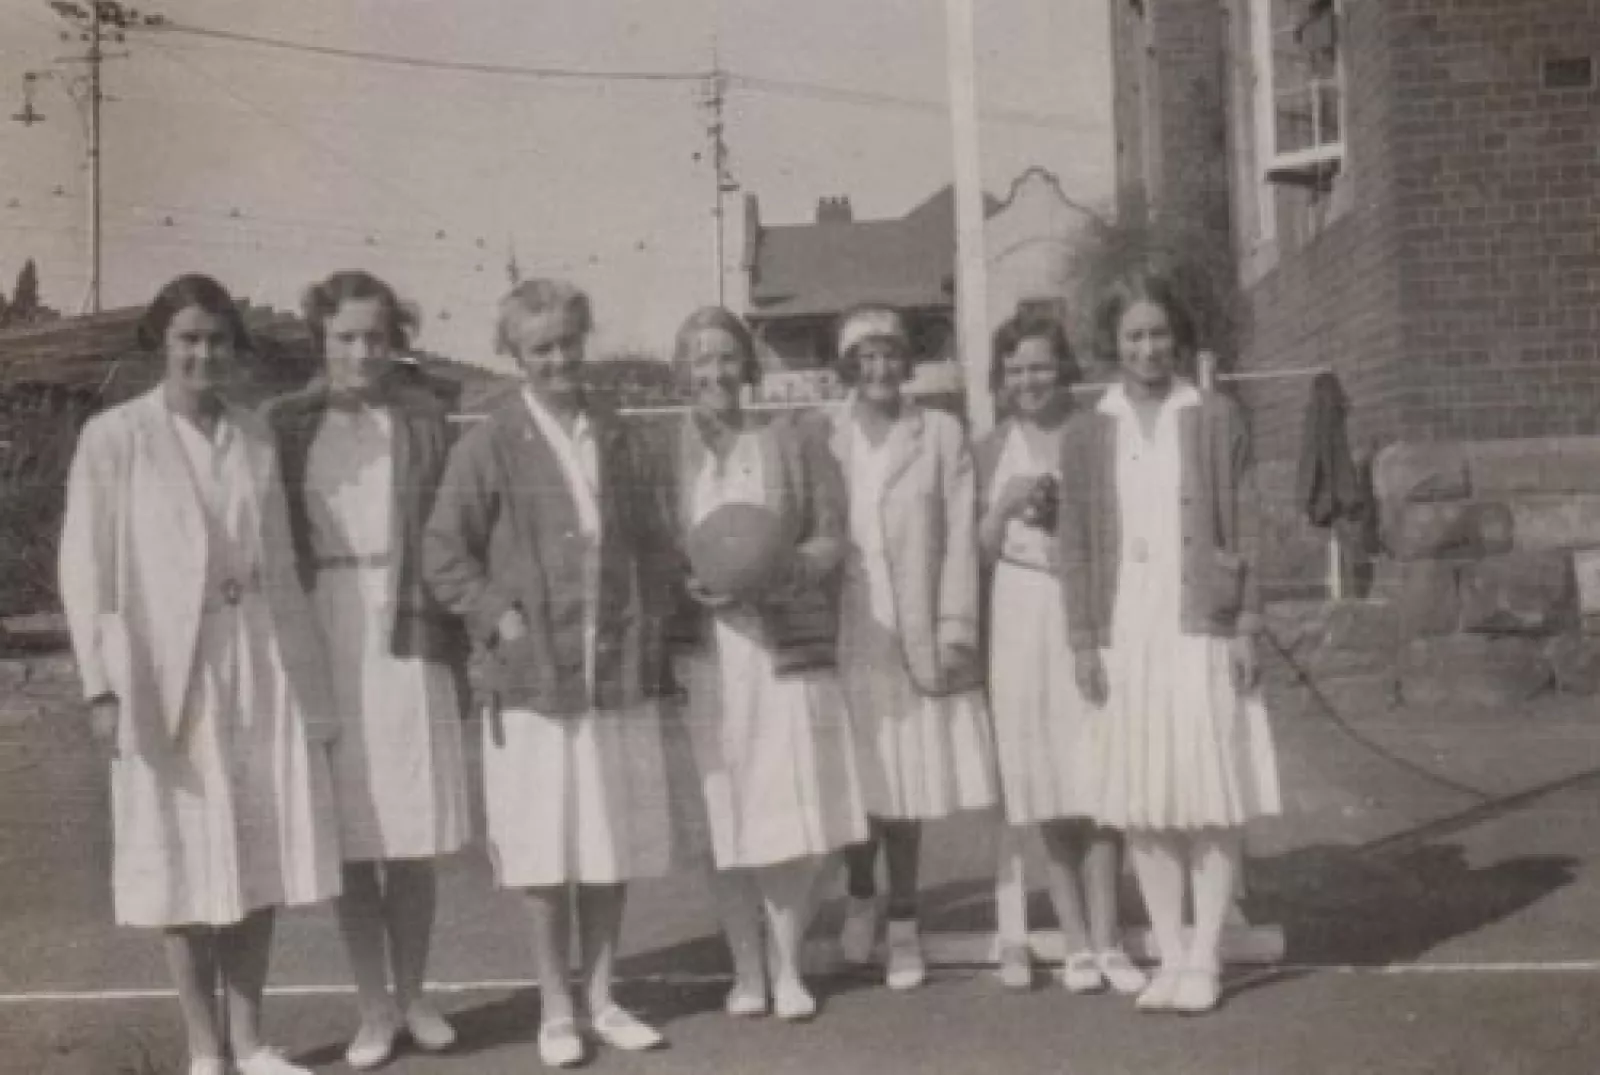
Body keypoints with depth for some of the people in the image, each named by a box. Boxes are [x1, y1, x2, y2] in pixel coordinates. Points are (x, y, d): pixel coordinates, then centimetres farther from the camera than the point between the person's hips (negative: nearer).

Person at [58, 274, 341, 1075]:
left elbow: (280, 566, 11)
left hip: (259, 668, 4)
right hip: (167, 672, -4)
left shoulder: (256, 439, 8)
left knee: (261, 857, 7)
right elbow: (86, 568, -5)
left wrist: (307, 679, 9)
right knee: (188, 862, 4)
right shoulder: (114, 438, -3)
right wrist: (102, 684, -12)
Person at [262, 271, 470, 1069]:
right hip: (322, 642, -1)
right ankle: (373, 1010, 17)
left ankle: (413, 997, 22)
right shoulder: (285, 423, 4)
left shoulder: (421, 417, 7)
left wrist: (453, 635, 0)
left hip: (407, 637, 1)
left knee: (413, 837, 5)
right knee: (349, 839, 3)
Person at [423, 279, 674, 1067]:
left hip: (619, 675, 4)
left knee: (612, 846, 10)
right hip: (535, 677, -4)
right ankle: (555, 1008, 19)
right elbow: (443, 553, -2)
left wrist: (647, 630, 6)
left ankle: (601, 998, 24)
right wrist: (499, 617, -11)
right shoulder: (490, 445, -3)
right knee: (548, 854, 4)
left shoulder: (617, 442, 10)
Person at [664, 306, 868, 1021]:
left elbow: (832, 536, 6)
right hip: (705, 657, 0)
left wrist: (779, 570, -12)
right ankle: (746, 968, 20)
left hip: (788, 653, 0)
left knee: (796, 816, 1)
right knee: (723, 819, 2)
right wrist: (690, 582, -11)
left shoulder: (792, 440, 7)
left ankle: (787, 967, 19)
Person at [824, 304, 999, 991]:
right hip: (848, 634, 1)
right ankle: (861, 896, 28)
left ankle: (902, 923, 20)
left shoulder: (942, 435, 4)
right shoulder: (825, 441, 6)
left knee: (909, 781, 4)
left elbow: (960, 536, 1)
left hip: (919, 634, 0)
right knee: (855, 777, 3)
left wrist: (955, 627, -5)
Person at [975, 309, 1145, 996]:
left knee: (1099, 781, -4)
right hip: (1022, 616, 1)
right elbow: (979, 553, 7)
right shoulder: (993, 450, 7)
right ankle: (1075, 940, 13)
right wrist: (1004, 508, -9)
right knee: (1047, 786, 3)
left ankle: (1104, 940, 3)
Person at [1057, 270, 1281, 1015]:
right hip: (1123, 637, 2)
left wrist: (1245, 627, -3)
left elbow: (1245, 530, 3)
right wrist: (1082, 641, 1)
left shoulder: (1216, 420, 4)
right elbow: (1074, 545, 7)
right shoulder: (1086, 435, 8)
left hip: (1202, 632, -1)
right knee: (1143, 805, 5)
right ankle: (1170, 955, 15)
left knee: (1214, 799, 1)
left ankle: (1204, 959, 10)